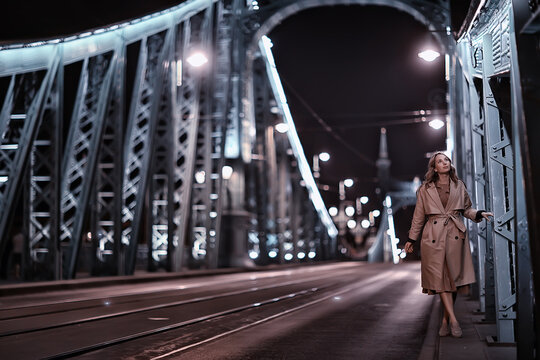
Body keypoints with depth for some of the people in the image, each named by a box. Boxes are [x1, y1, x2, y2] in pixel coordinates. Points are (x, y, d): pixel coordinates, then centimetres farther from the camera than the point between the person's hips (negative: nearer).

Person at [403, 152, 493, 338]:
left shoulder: (459, 186, 11)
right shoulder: (426, 189, 6)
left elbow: (467, 209, 19)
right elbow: (419, 216, 11)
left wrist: (479, 214, -2)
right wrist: (412, 238, 11)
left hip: (455, 235, 2)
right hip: (433, 235, -1)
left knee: (452, 276, 0)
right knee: (440, 277, -9)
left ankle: (445, 320, 12)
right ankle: (453, 319, -9)